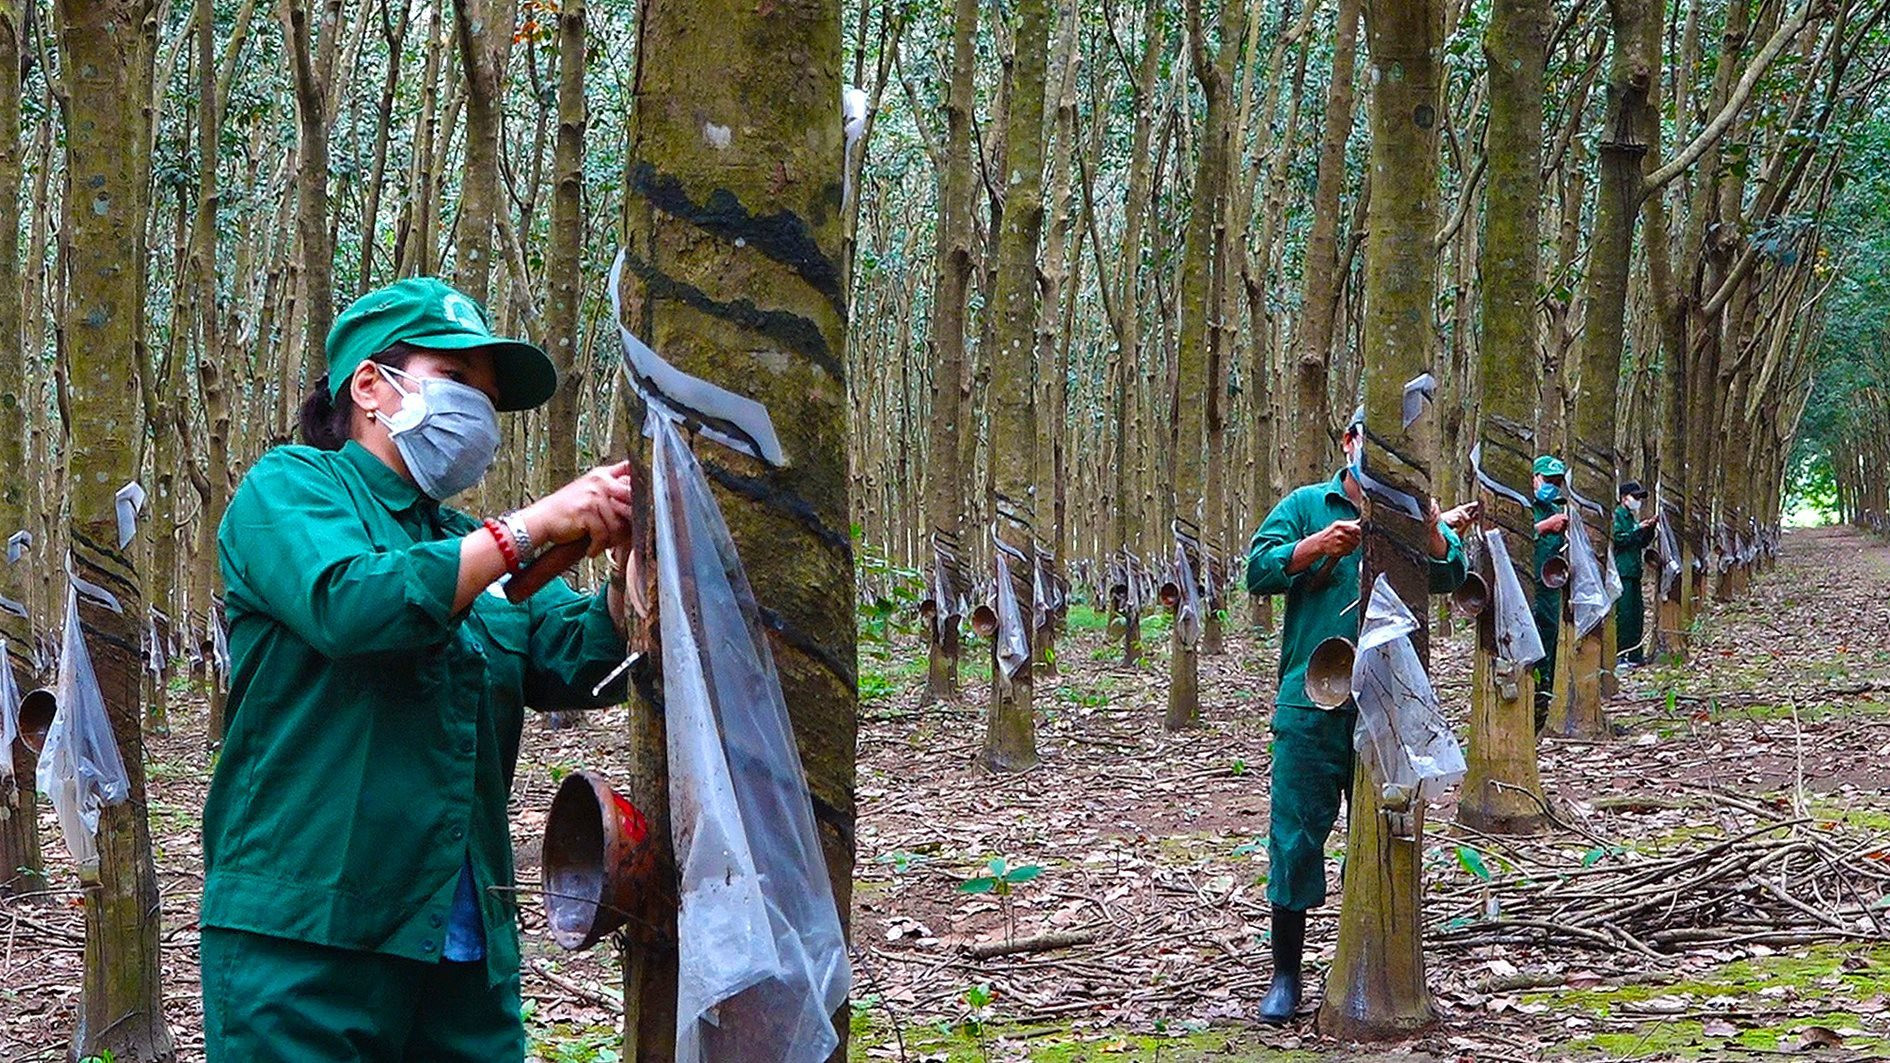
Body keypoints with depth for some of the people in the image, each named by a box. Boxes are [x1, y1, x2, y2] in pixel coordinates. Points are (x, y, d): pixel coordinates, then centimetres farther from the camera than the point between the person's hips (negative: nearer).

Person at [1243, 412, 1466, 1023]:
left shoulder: (1416, 514, 12)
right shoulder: (1307, 507, 9)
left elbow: (1448, 576, -4)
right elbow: (1258, 569, 0)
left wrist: (1426, 527, -21)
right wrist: (1317, 546, -14)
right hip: (1311, 702, -2)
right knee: (1298, 831, 0)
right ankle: (1286, 973, 10)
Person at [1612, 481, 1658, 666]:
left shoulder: (1632, 517, 21)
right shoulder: (1616, 515, -7)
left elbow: (1643, 543, 23)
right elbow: (1617, 538, -17)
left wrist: (1649, 528, 8)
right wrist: (1638, 529, -15)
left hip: (1633, 572, 9)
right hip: (1621, 572, -9)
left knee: (1637, 613, 10)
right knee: (1623, 613, -11)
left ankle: (1635, 653, 15)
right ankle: (1618, 655, -9)